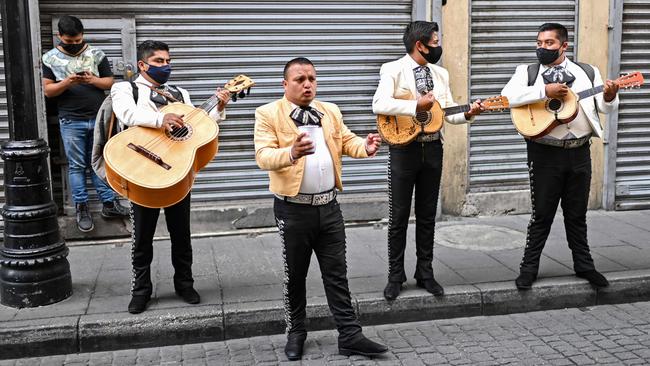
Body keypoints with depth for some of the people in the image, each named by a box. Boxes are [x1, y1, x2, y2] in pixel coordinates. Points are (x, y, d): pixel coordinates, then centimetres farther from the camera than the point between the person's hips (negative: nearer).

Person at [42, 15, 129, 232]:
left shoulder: (96, 54, 6)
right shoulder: (51, 58, 4)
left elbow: (110, 83, 7)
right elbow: (47, 91, 2)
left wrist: (93, 80, -13)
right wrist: (66, 83, -16)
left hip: (98, 118, 1)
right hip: (71, 122, -1)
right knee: (76, 166, 4)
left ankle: (109, 204, 13)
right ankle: (82, 210, 9)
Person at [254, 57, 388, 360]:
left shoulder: (330, 111, 10)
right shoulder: (268, 114, -7)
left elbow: (346, 141, 7)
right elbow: (263, 156, -18)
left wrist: (365, 147, -17)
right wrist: (291, 153, -39)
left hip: (329, 206, 4)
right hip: (293, 208, -4)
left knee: (337, 274, 9)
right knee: (295, 275, 10)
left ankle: (350, 336, 16)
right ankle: (296, 333, 28)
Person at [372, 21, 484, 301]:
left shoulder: (440, 74, 12)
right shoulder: (393, 70, -6)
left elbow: (448, 112, 11)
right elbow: (379, 105, -21)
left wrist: (468, 113, -8)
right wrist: (416, 106, -24)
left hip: (433, 149, 5)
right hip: (404, 148, -5)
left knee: (427, 216, 11)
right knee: (398, 217, 1)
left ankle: (425, 273, 22)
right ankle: (395, 276, 13)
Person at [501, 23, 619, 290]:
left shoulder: (588, 72, 8)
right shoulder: (527, 72, 2)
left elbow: (605, 108, 3)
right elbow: (507, 97, -15)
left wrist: (610, 97, -19)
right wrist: (545, 91, -22)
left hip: (579, 152, 2)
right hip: (545, 153, -2)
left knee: (577, 213, 13)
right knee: (542, 214, 3)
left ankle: (584, 265, 27)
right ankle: (529, 267, 14)